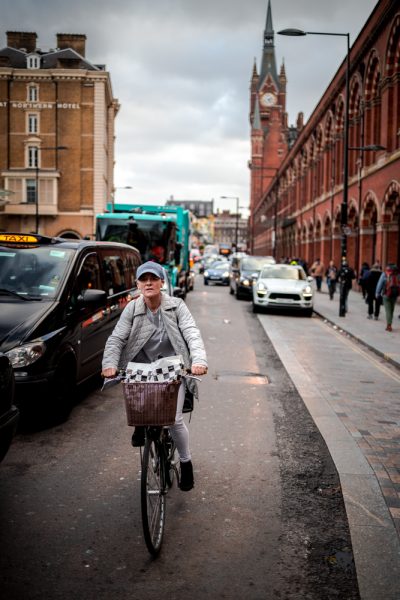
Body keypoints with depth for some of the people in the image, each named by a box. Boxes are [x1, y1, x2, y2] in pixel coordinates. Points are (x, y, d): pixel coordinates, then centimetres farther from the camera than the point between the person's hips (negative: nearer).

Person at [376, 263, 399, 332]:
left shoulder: (384, 274, -5)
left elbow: (380, 284, -5)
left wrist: (377, 293, 2)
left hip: (386, 295, -3)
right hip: (395, 295, 3)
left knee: (388, 310, -2)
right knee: (392, 310, 15)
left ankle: (389, 325, -13)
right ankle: (389, 324, 20)